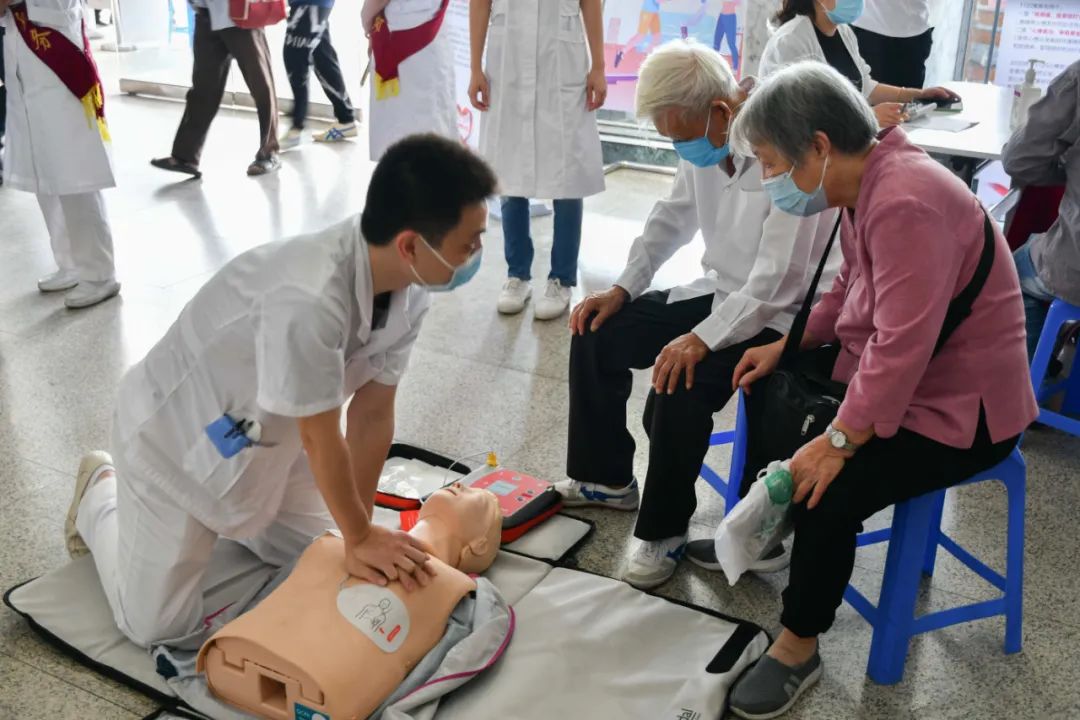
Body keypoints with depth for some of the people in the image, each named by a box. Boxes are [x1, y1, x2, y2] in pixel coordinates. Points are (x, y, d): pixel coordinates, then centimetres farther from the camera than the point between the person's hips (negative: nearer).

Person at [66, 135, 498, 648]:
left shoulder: (407, 295, -17)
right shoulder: (309, 300, -43)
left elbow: (373, 414, -9)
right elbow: (321, 438, -30)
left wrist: (360, 534, -7)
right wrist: (360, 538, -15)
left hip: (264, 433, 7)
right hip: (173, 434, -7)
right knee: (158, 626, 3)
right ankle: (100, 496, 27)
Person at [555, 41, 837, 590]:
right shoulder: (704, 144, -4)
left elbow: (776, 284, -30)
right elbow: (672, 221, 13)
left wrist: (704, 338, -37)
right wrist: (623, 288, 4)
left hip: (776, 317, -8)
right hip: (718, 293, 9)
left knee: (679, 384, -30)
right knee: (596, 333, 3)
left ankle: (665, 530, -6)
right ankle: (605, 478, 20)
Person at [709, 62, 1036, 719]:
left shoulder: (905, 202, -29)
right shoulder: (868, 184, 2)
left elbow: (903, 345, -34)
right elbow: (852, 292, 15)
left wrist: (838, 442, -30)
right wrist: (785, 345, 7)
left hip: (959, 407, -10)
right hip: (891, 372, 10)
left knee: (825, 489, -23)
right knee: (769, 391, 14)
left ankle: (799, 646, 0)